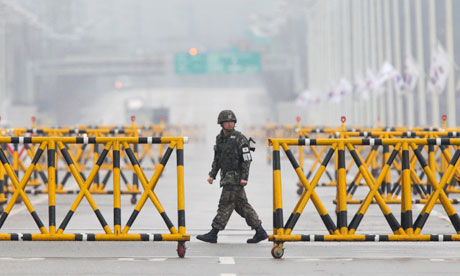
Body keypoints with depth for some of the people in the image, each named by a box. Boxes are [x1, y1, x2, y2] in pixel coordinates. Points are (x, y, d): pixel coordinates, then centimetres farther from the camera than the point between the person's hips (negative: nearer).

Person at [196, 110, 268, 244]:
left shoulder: (240, 138, -10)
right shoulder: (219, 138, 13)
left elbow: (247, 159, -13)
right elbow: (217, 158, 21)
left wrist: (244, 177, -19)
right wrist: (212, 175, 15)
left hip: (236, 177, -8)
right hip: (227, 176, 8)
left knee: (226, 204, -8)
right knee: (241, 205, 9)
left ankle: (213, 234, -7)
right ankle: (260, 231, 12)